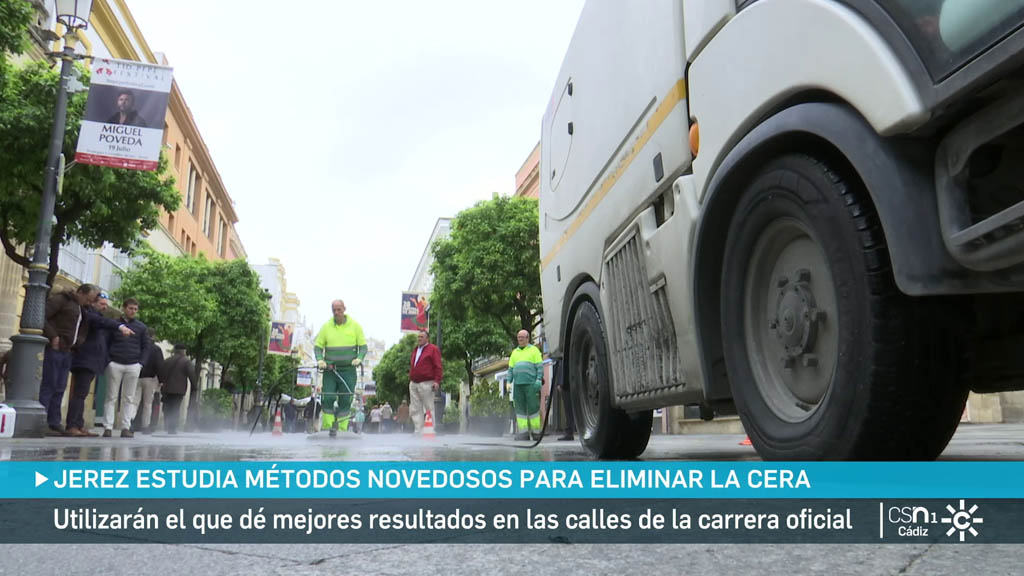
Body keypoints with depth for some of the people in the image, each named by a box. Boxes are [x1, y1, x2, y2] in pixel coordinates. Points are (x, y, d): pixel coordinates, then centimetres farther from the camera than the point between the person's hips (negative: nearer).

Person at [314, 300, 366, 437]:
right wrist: (320, 360, -10)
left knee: (346, 400, 1)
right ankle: (329, 427, 2)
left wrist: (359, 358, -12)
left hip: (348, 370, 0)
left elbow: (363, 346, 6)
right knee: (328, 399, -8)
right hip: (329, 369, 0)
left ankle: (342, 429, 10)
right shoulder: (326, 327, 4)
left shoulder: (355, 326, 3)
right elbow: (318, 346, 8)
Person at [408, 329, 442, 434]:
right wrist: (410, 379, 17)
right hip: (413, 384, 7)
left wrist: (437, 381, -16)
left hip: (426, 384, -7)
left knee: (428, 408, -4)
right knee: (415, 409, 3)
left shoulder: (433, 349, 0)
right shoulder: (415, 350, 22)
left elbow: (437, 366, -7)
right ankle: (418, 430, 5)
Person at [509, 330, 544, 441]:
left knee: (533, 406, -6)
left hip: (531, 383, -5)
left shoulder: (534, 350, 7)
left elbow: (540, 366, 0)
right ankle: (523, 432, 1)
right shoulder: (515, 352, 21)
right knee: (520, 408, 0)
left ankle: (536, 431, 1)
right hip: (518, 384, 5)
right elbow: (510, 368, 20)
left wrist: (539, 380, -11)